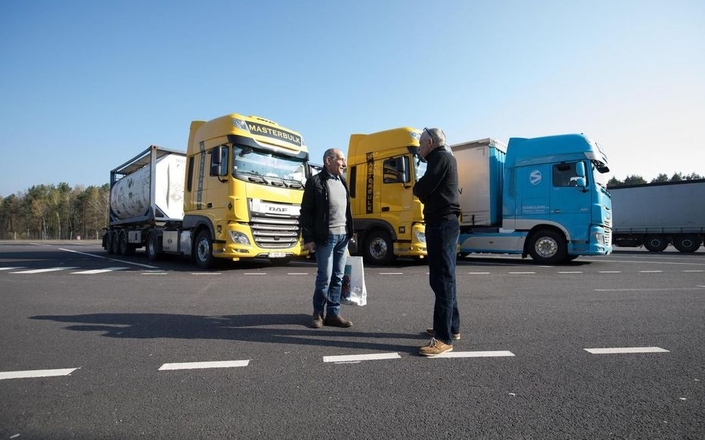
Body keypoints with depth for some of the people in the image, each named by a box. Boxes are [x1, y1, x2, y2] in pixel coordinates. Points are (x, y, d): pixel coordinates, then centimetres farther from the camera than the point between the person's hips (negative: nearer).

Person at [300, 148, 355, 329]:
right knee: (325, 277, -2)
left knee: (338, 277, 8)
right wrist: (308, 238, -12)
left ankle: (333, 313, 17)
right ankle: (318, 313, 14)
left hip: (343, 236, 7)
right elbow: (306, 212, -7)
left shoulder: (342, 182, 16)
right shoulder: (315, 182, -5)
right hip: (326, 236, -6)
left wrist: (349, 232, 15)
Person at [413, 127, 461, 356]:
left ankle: (444, 338, -8)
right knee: (444, 277, 15)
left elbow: (422, 189, -16)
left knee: (441, 279, -11)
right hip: (444, 222, 11)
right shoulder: (445, 158, 22)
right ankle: (451, 327, 26)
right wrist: (422, 190, 3)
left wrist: (417, 188, 4)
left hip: (442, 223, -11)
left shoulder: (441, 157, -9)